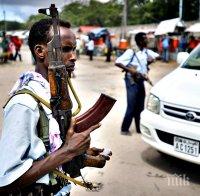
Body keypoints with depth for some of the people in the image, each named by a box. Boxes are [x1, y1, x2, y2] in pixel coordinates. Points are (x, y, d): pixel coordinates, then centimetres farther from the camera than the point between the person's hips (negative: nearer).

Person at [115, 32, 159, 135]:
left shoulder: (147, 51, 7)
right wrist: (129, 69, -24)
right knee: (131, 107, -6)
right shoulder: (131, 52, -14)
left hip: (141, 81, 7)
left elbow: (158, 56, 20)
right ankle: (124, 129, 7)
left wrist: (153, 58, 0)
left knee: (140, 106, 11)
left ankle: (139, 128, 22)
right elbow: (117, 62, -16)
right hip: (132, 81, -7)